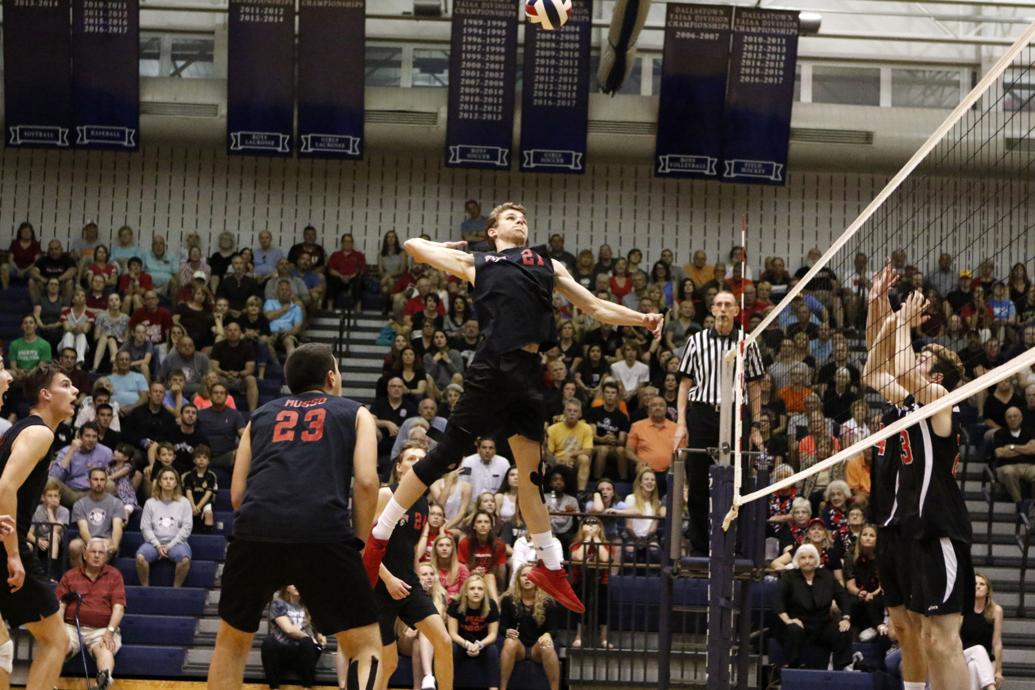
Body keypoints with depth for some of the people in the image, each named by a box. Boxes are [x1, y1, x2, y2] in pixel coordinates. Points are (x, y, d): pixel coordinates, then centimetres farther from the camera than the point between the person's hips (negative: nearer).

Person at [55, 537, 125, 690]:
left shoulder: (114, 576, 11)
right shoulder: (70, 575, 14)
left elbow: (118, 607, 2)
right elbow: (59, 605, 6)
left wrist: (110, 631, -13)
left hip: (102, 629, -2)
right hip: (72, 626, 2)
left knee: (104, 649, -34)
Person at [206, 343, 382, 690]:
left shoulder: (262, 414, 29)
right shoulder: (355, 413, 22)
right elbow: (366, 482, 5)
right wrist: (357, 540, 16)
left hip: (255, 530, 3)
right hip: (324, 532, -3)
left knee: (232, 641, 24)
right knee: (365, 646, 9)